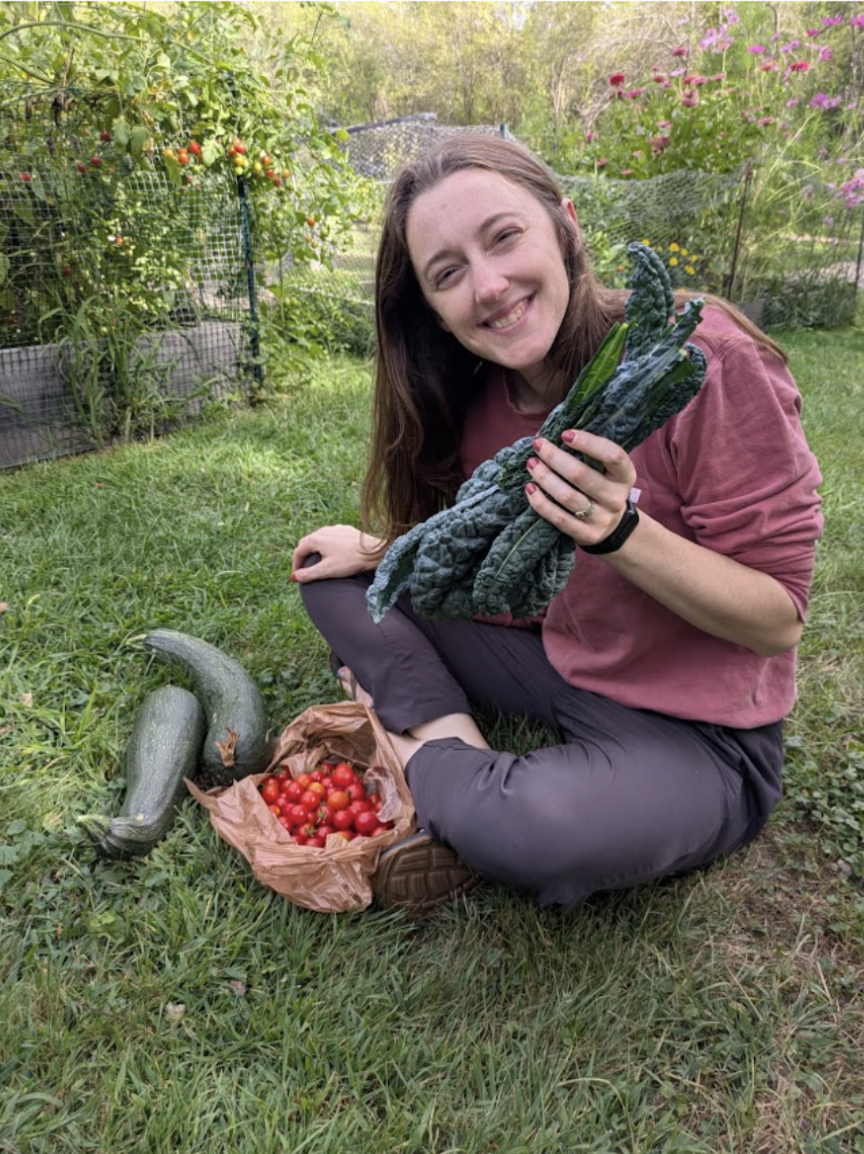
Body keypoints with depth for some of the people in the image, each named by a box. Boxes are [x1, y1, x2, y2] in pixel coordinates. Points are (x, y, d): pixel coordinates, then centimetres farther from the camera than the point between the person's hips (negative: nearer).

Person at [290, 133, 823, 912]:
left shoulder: (706, 362, -23)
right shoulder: (478, 400, -4)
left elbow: (780, 620, -18)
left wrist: (621, 532, -33)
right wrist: (381, 551, -2)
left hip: (695, 736, -5)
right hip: (558, 666, 6)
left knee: (529, 830, -38)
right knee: (333, 579, 3)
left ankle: (416, 746, -5)